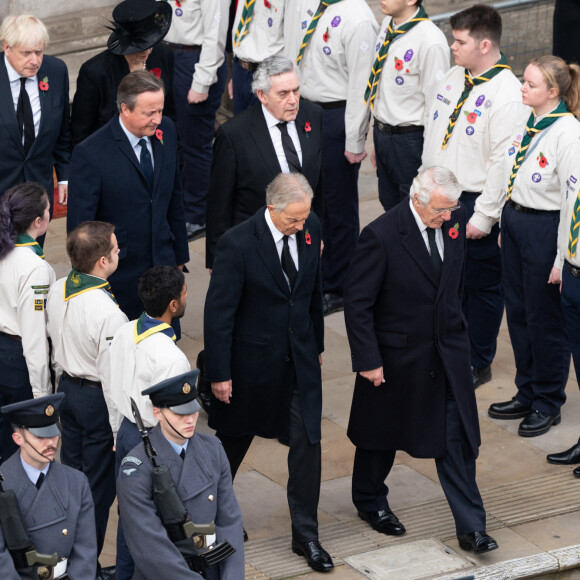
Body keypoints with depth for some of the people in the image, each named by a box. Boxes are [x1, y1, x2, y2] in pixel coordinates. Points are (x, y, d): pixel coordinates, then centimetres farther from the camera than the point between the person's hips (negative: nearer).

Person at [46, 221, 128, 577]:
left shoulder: (58, 290, -5)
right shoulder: (108, 313, -29)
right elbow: (113, 376, -23)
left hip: (67, 388, 8)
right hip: (98, 400, -8)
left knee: (71, 471, 21)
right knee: (99, 485, 6)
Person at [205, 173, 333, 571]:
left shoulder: (310, 228, -6)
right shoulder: (238, 244, -23)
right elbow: (218, 312, -17)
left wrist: (317, 343, 17)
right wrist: (219, 374, -14)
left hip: (300, 359, 4)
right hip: (252, 360, -4)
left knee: (308, 442, 1)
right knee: (234, 440, 17)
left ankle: (305, 534, 13)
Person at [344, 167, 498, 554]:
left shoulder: (454, 219, -5)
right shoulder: (382, 236, -22)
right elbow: (357, 303, -17)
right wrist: (368, 360, -17)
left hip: (448, 349, 4)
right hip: (397, 354, -4)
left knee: (458, 438, 1)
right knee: (383, 434, 16)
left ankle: (471, 526, 7)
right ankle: (370, 501, 40)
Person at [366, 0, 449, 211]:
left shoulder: (430, 42, -22)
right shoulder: (387, 24, 3)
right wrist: (379, 139, 16)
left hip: (409, 139, -8)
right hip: (381, 133, 8)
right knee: (390, 207, 20)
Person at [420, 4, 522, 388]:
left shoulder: (506, 94, -19)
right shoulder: (454, 78, 6)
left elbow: (503, 162, -19)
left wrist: (484, 216, -18)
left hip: (476, 202, -7)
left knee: (482, 284, 7)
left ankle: (477, 364, 22)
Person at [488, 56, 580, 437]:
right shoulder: (524, 117, 4)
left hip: (544, 227, -8)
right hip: (514, 218, 8)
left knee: (543, 318, 5)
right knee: (517, 311, 16)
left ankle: (548, 404, 21)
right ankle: (526, 394, 32)